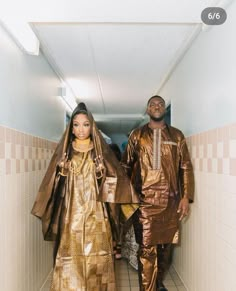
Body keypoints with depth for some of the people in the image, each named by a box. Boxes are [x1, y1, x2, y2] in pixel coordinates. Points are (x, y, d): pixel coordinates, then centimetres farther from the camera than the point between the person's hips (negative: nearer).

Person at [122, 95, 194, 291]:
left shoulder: (177, 135, 9)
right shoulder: (137, 135, 6)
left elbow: (186, 167, 7)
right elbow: (126, 166, 6)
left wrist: (186, 196, -1)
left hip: (170, 199, 2)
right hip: (144, 199, -2)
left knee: (165, 244, 13)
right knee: (147, 248, -2)